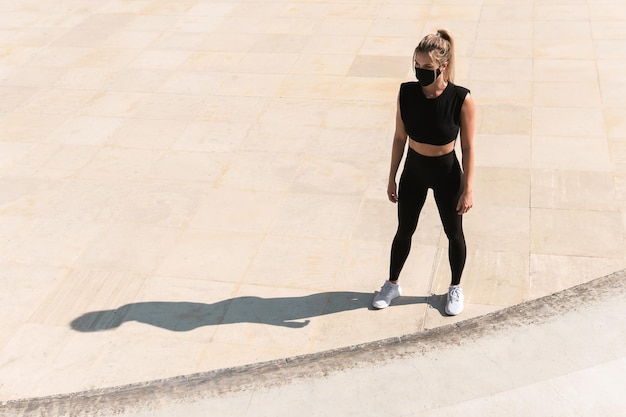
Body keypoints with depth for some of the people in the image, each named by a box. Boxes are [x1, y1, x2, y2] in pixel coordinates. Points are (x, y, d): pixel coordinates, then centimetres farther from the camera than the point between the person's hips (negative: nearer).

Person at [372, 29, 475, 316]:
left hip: (447, 174, -2)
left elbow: (468, 147, -13)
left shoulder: (461, 99, -23)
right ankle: (392, 284, 41)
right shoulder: (406, 93, -15)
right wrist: (392, 178, 3)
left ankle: (455, 288, 42)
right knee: (404, 231, 18)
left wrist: (468, 189, -11)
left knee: (454, 233, 17)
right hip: (413, 171, 2)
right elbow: (400, 137, -2)